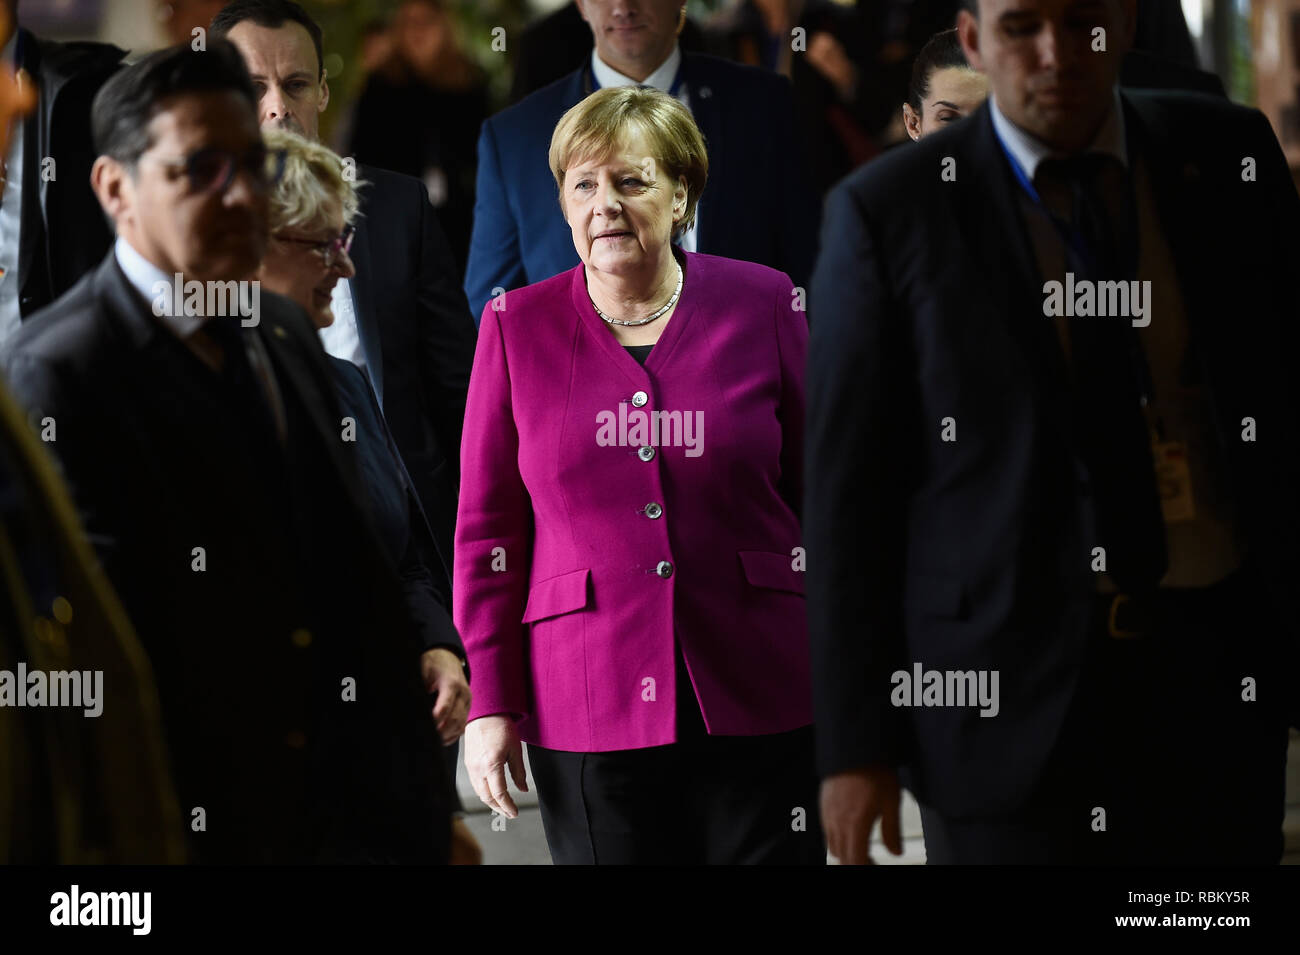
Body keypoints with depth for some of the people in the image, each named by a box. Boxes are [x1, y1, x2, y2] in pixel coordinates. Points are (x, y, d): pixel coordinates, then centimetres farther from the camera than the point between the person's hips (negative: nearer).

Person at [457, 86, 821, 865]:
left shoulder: (765, 305, 3)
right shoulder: (517, 327, 6)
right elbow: (488, 528, 7)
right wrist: (491, 702, 3)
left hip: (760, 705, 0)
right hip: (589, 714, 0)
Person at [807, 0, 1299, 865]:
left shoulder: (1228, 159, 5)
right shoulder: (888, 215, -3)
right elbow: (846, 494, -2)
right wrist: (854, 743, -5)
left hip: (1214, 665, 3)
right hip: (1007, 691, -3)